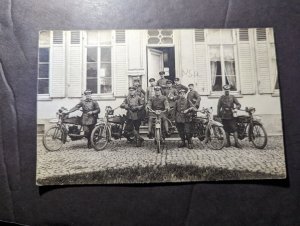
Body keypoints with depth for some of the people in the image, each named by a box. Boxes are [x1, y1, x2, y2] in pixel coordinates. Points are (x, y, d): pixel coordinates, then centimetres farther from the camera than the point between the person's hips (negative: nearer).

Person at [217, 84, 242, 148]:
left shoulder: (232, 97, 6)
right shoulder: (221, 98, 7)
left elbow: (238, 104, 2)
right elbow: (219, 106, 10)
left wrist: (238, 106, -21)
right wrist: (219, 114, 4)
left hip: (231, 116, -1)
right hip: (224, 116, 1)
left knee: (234, 129, -9)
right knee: (226, 130, 8)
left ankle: (236, 142, -7)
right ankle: (228, 142, 18)